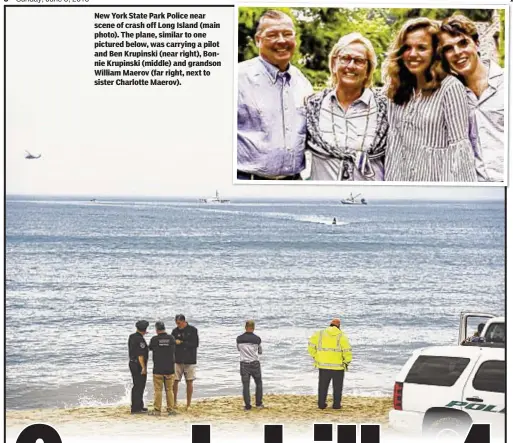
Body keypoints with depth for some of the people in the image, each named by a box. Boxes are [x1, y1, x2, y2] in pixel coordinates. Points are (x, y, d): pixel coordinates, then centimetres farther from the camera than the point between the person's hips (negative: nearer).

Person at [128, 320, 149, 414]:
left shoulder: (131, 337, 8)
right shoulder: (140, 340, -19)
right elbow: (140, 355, -23)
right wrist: (143, 367, -21)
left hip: (132, 363, 9)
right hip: (138, 365, -9)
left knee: (137, 386, 17)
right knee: (139, 386, -5)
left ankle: (139, 406, 25)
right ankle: (136, 408, -4)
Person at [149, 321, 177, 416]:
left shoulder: (154, 339, -9)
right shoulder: (171, 338, -3)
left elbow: (150, 348, 8)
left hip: (158, 369, -2)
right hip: (170, 369, 2)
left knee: (158, 390, 3)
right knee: (169, 390, 9)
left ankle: (157, 410, 3)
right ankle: (171, 410, 10)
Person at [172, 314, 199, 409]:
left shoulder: (192, 330, -3)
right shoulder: (175, 331, 4)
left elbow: (196, 344, -9)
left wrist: (182, 343, -14)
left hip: (189, 361, -2)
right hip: (177, 360, 2)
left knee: (189, 382, 2)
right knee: (175, 381, -3)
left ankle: (188, 405, 10)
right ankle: (174, 403, 9)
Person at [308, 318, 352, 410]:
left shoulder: (320, 334, 0)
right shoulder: (341, 336, -8)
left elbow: (311, 346, -1)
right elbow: (347, 351, -13)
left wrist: (315, 357, 10)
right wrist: (347, 362, 2)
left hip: (323, 365, 2)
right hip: (338, 366, -2)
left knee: (323, 386, 15)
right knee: (337, 387, 12)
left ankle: (321, 404, 16)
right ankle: (336, 404, 13)